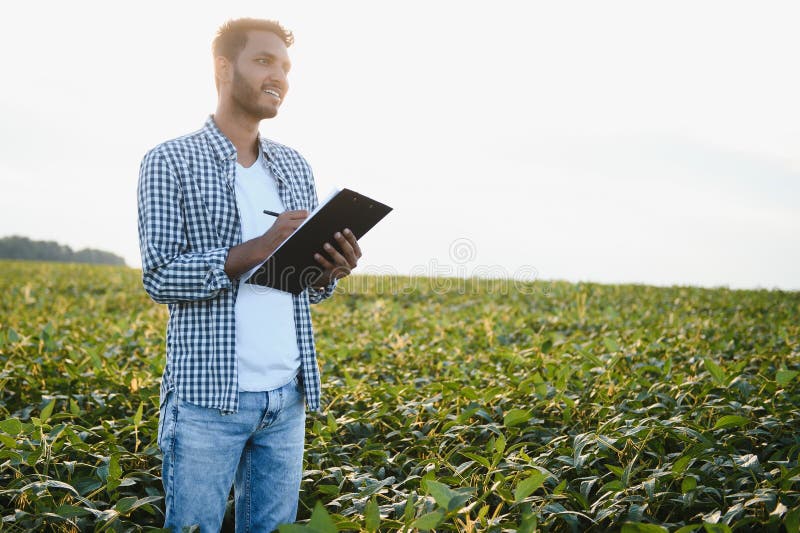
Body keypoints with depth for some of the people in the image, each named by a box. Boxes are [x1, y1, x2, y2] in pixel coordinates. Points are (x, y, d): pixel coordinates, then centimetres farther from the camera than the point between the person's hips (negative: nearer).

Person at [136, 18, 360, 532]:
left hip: (288, 397, 5)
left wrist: (331, 271, -9)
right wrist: (259, 248, -21)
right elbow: (160, 277, -11)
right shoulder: (171, 161, -3)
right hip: (208, 395, -5)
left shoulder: (295, 166, 13)